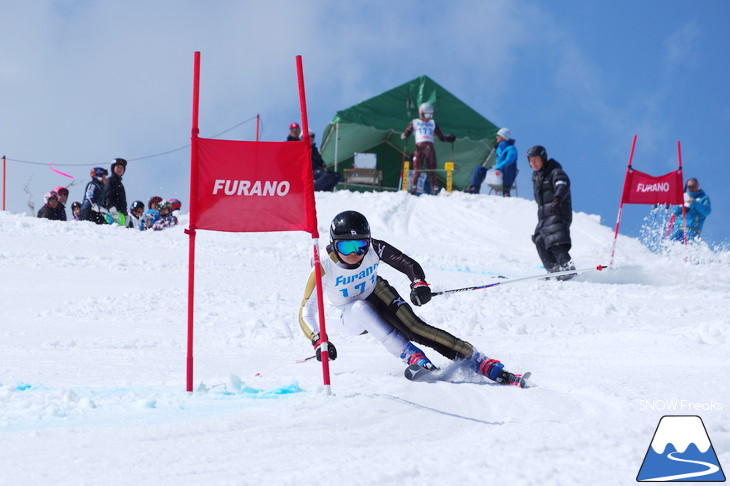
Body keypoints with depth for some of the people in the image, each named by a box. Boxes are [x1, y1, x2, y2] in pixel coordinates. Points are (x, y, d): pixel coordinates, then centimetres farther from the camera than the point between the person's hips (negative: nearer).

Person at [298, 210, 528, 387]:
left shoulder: (374, 249, -27)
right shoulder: (324, 269, -33)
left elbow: (409, 264, -24)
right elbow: (306, 312, -33)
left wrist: (419, 283, -46)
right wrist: (319, 342, -49)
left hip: (375, 294, 1)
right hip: (344, 315, -1)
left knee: (414, 328, -20)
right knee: (362, 309, -36)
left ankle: (480, 363, -24)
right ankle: (412, 356, -32)